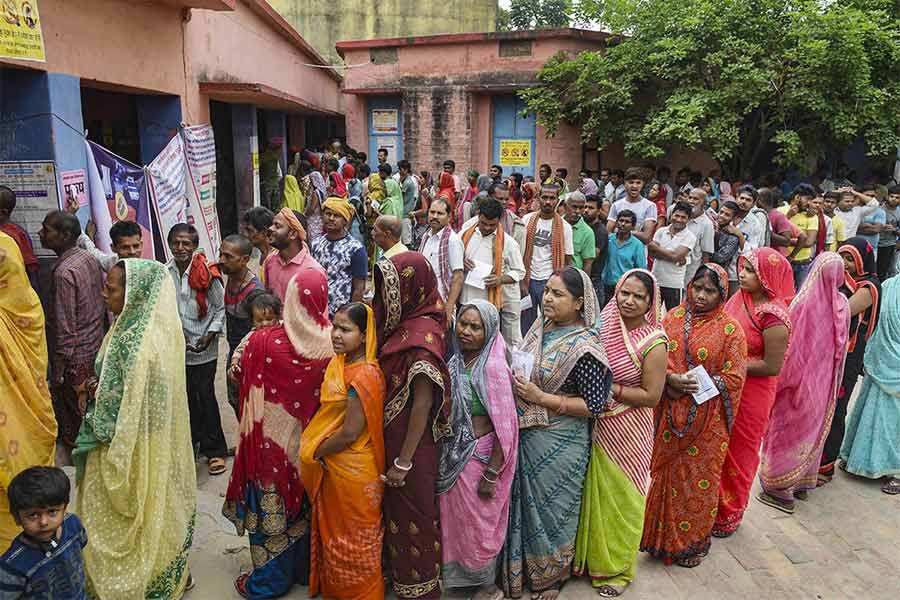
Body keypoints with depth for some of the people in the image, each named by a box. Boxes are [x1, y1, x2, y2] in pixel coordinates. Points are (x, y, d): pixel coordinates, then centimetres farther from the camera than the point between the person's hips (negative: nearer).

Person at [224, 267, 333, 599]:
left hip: (273, 440, -2)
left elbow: (242, 374, -3)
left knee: (271, 506, 16)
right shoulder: (331, 342, -17)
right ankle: (305, 569, 40)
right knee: (305, 503, 22)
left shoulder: (263, 341, -22)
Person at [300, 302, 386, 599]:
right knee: (336, 529, 26)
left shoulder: (363, 375, -29)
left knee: (352, 538, 14)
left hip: (352, 472, -8)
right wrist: (315, 447, 2)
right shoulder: (340, 363, -1)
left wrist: (316, 452, -13)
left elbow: (350, 433, -27)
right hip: (335, 465, 9)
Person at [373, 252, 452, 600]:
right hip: (392, 435, 8)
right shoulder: (406, 325, 1)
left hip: (410, 441, -8)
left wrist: (404, 462, -18)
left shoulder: (422, 334, -25)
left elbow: (423, 404, -23)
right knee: (399, 509, 24)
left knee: (411, 514, 11)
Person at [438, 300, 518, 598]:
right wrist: (444, 457, 10)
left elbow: (505, 427, -20)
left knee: (480, 525, 14)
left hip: (479, 457, -6)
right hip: (451, 455, 6)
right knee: (454, 519, 20)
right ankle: (457, 574, 44)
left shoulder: (493, 368, -21)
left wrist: (491, 474, -18)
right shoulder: (454, 362, -1)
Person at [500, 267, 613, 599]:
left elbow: (593, 405, -19)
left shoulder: (583, 347, -21)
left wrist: (541, 398, -23)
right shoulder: (540, 326, 0)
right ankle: (525, 568, 43)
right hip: (527, 433, 6)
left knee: (551, 508, 14)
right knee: (526, 503, 20)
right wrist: (515, 381, -3)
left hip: (558, 443, -6)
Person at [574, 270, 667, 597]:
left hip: (627, 432, -4)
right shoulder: (604, 323, -3)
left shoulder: (653, 342, -17)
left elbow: (651, 396, -17)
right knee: (593, 493, 18)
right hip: (595, 425, 4)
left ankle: (617, 567, 36)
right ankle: (589, 556, 40)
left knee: (619, 497, 13)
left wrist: (608, 389, -20)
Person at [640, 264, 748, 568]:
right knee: (668, 472, 14)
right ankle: (664, 535, 33)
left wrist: (697, 385, -17)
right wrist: (671, 378, -15)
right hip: (671, 414, 3)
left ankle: (693, 541, 28)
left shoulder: (729, 329, -7)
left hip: (707, 418, -3)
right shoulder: (673, 318, 2)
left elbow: (734, 377, -9)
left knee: (699, 477, 9)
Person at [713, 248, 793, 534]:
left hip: (750, 395, -7)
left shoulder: (773, 316, -22)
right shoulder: (741, 297, -1)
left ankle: (729, 516, 32)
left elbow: (772, 366, -21)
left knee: (737, 452, 12)